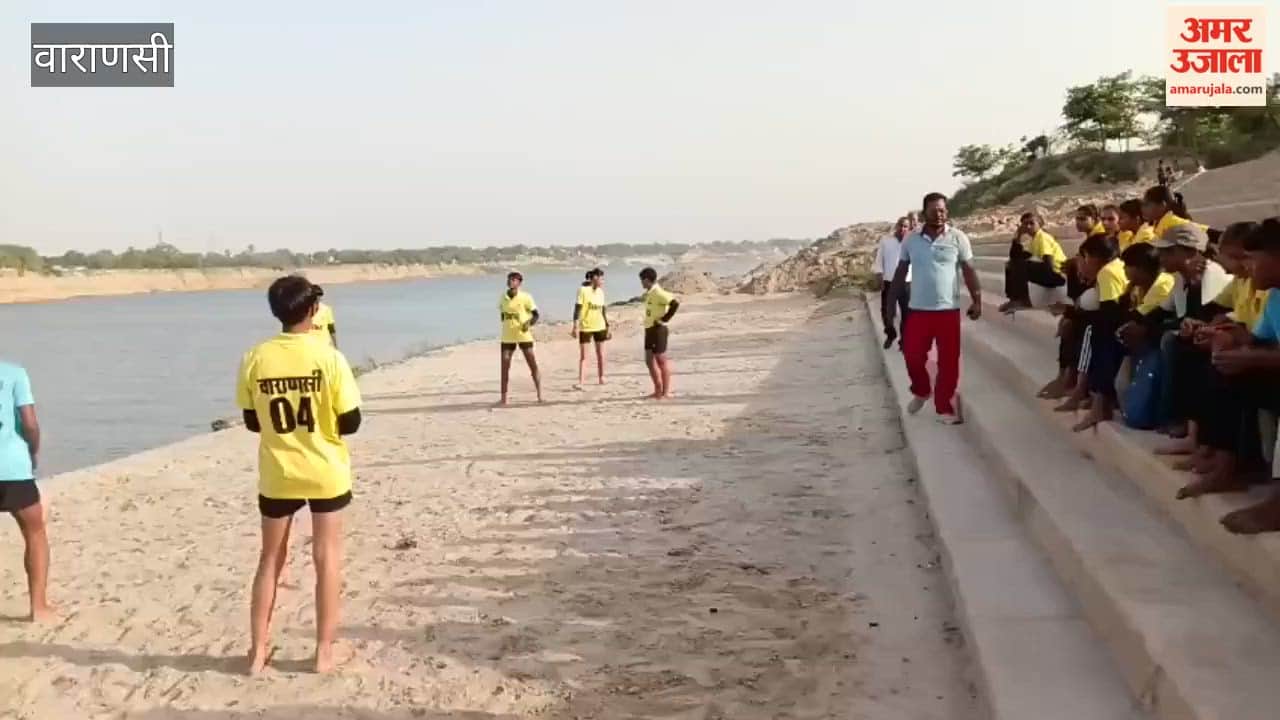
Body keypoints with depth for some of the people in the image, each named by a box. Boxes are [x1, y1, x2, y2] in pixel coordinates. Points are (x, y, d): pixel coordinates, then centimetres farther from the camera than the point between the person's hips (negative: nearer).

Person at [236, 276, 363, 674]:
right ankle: (324, 652, 14)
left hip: (277, 474, 2)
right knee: (327, 560, 9)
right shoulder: (329, 357, -14)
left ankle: (258, 651, 21)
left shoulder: (255, 359, -7)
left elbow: (252, 422, 3)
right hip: (326, 473, -2)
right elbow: (350, 422, -10)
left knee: (270, 560, 15)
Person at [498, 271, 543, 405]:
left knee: (533, 365, 0)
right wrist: (507, 326, 14)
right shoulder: (503, 298, 3)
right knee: (504, 366, 0)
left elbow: (535, 314, -6)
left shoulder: (526, 297, -8)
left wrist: (530, 323, -23)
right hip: (507, 337, 3)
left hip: (524, 335, -3)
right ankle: (503, 398, 6)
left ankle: (540, 395, 8)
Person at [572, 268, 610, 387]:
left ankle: (601, 378, 22)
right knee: (583, 356, -4)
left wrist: (607, 325, 14)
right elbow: (578, 308, -13)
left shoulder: (600, 291, 7)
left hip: (600, 327, 5)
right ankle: (580, 382, -5)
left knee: (601, 354, 10)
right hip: (585, 327, -5)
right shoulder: (583, 290, -10)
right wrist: (575, 326, -19)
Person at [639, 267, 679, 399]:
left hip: (658, 330, -10)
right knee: (649, 360, 11)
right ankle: (658, 390, 18)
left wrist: (665, 318, -21)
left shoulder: (657, 292, -16)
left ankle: (666, 391, 3)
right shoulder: (649, 293, 12)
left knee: (661, 359, -4)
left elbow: (675, 303, -27)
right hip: (649, 329, 10)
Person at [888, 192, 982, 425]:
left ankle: (944, 407, 13)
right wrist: (891, 301, 8)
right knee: (912, 355, 2)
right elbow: (901, 272, 10)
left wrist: (977, 300, -7)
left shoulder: (958, 238, -3)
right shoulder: (911, 240, 2)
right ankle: (921, 392, 30)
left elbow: (969, 271, 0)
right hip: (918, 309, 1)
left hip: (949, 310, -1)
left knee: (949, 361, 1)